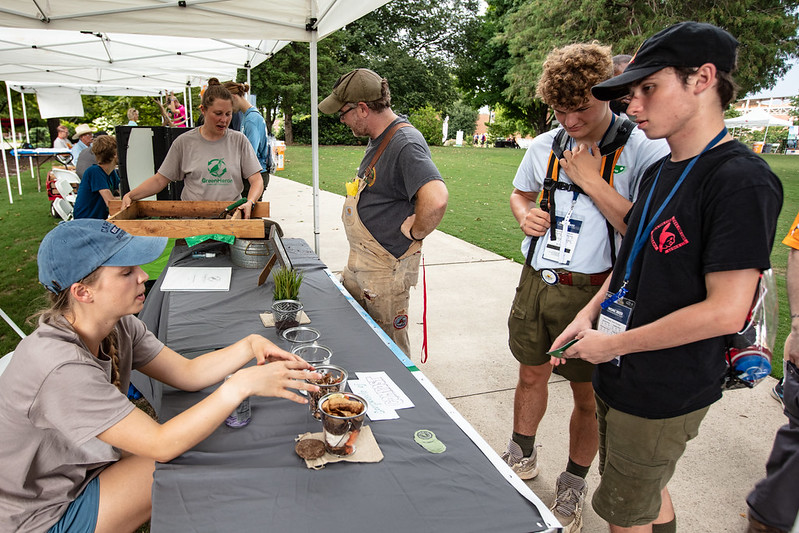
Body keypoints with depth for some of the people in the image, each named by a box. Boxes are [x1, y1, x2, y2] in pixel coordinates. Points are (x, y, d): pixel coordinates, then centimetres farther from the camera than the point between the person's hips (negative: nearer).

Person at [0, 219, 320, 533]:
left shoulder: (119, 327, -9)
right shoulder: (62, 369, -35)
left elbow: (186, 372, -5)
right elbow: (162, 445, -35)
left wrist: (251, 345, -19)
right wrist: (242, 384, -38)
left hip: (83, 468, 7)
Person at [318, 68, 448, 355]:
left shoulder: (405, 144, -23)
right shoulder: (378, 136, 8)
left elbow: (436, 199, -40)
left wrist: (415, 233, -22)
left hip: (387, 267, -10)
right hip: (359, 262, 10)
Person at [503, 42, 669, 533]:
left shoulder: (644, 151, -12)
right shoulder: (545, 146, 4)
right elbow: (519, 193, 22)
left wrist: (592, 181, -19)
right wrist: (525, 213, -1)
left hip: (590, 291, -4)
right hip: (536, 283, 5)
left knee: (588, 395, 9)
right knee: (531, 375, 19)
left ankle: (573, 487, 33)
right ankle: (522, 456, 43)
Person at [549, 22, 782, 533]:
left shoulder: (742, 181, -21)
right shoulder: (660, 172, 7)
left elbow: (725, 311, -25)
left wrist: (614, 344, -18)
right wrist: (589, 315, 1)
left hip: (664, 395, -8)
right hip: (621, 376, 8)